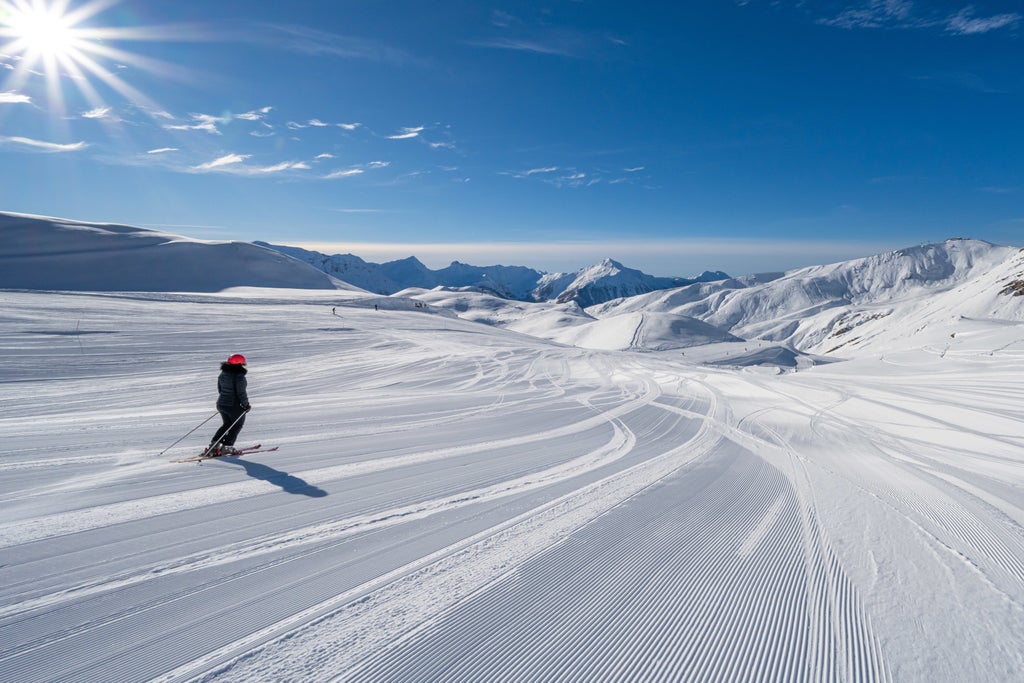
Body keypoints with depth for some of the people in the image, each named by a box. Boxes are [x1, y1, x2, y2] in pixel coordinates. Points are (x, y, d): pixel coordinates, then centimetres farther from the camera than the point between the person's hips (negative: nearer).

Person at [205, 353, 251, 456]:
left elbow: (220, 389, 13)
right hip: (235, 406, -7)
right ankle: (226, 447, 7)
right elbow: (241, 392, -20)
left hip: (221, 404, 7)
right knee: (237, 425, 12)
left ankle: (213, 445, 16)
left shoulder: (223, 374, 4)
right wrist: (246, 404, -9)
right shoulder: (239, 376, -21)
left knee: (227, 424, 24)